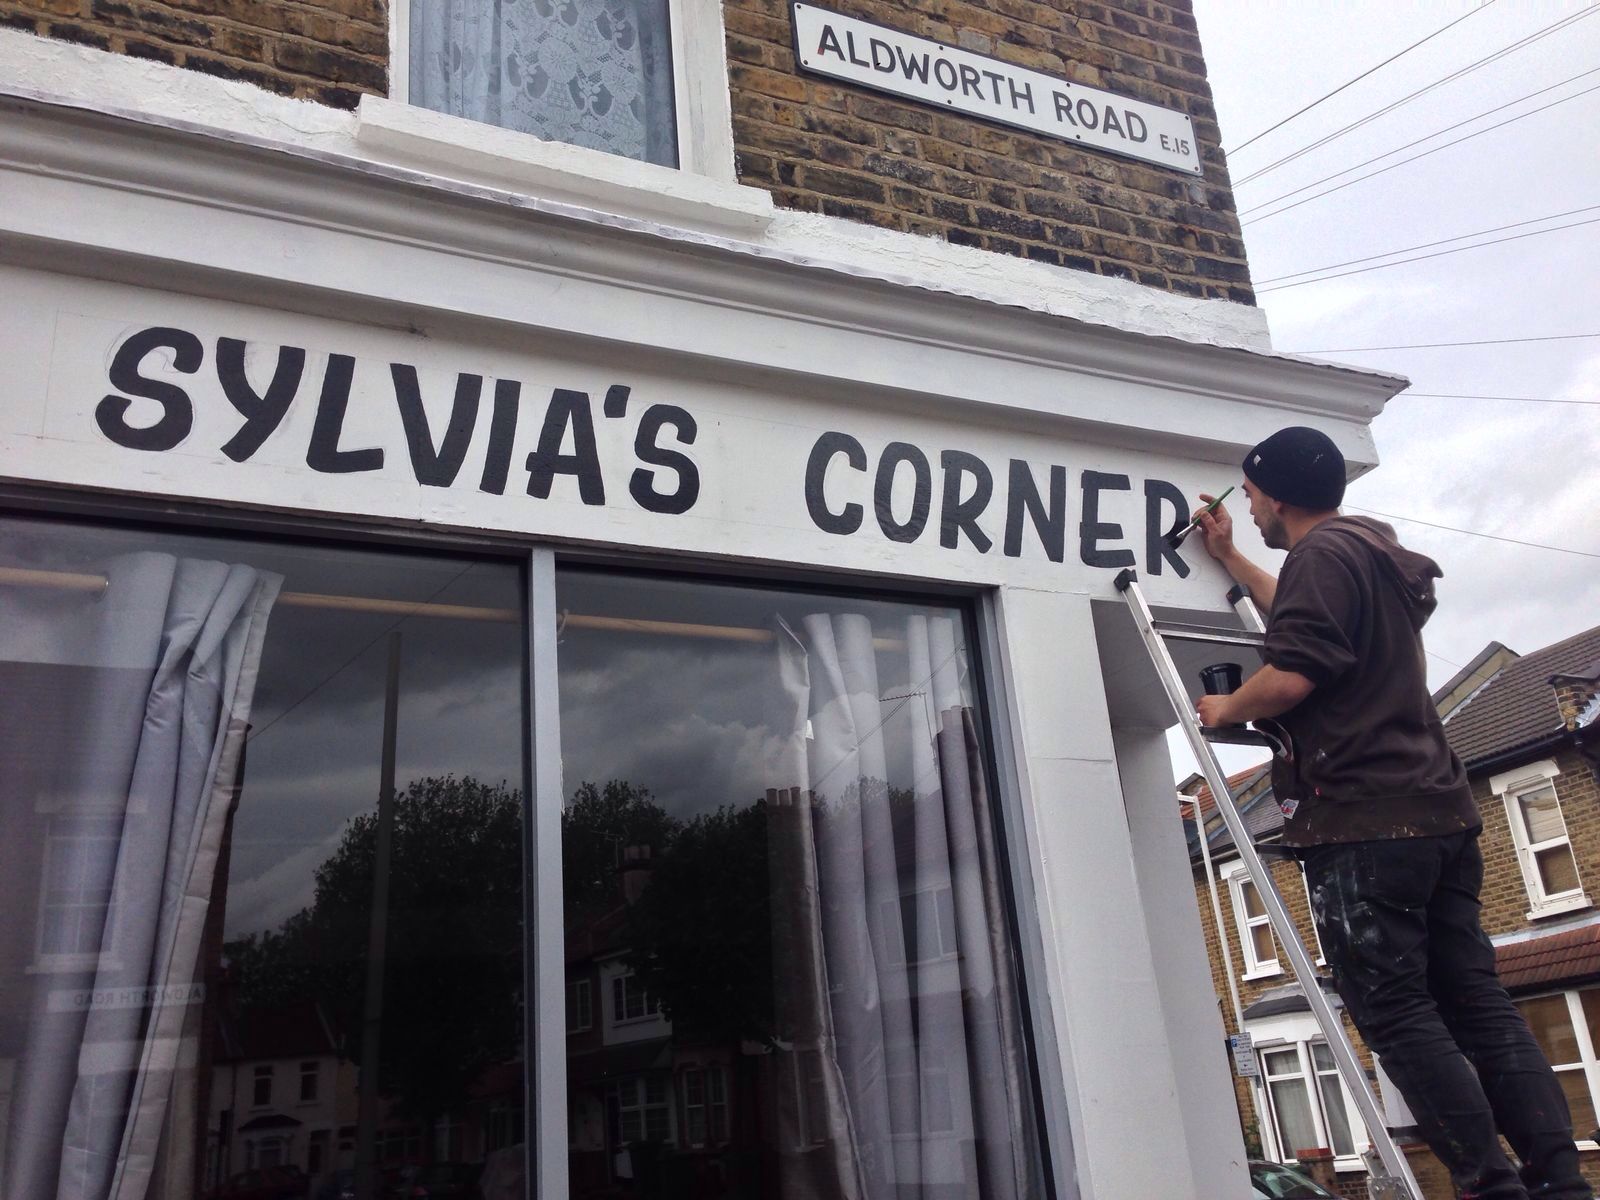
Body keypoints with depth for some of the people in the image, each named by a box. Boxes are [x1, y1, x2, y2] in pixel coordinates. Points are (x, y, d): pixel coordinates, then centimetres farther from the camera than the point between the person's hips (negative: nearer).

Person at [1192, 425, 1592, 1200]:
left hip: (1365, 823, -10)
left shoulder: (1323, 554, -7)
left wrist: (1226, 710, -2)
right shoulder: (1377, 555, 23)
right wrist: (1227, 558, 45)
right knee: (1478, 1005, 7)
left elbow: (1292, 675, -20)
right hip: (1437, 813, 10)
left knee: (1396, 1017, -6)